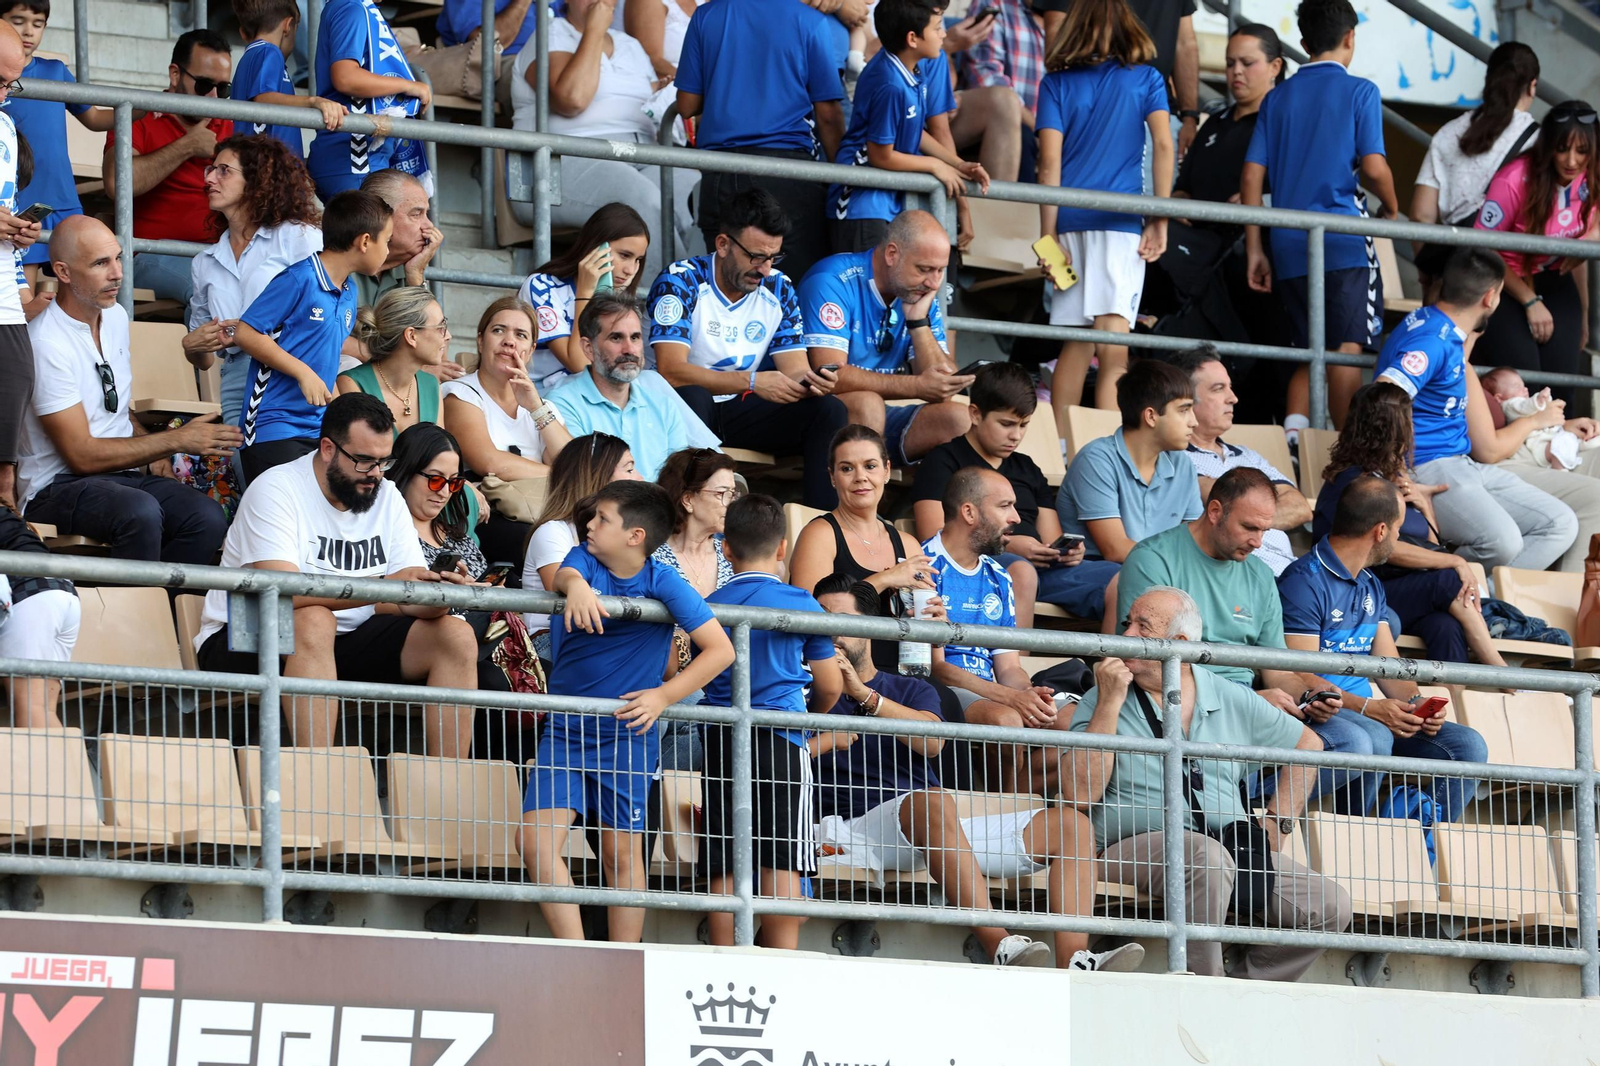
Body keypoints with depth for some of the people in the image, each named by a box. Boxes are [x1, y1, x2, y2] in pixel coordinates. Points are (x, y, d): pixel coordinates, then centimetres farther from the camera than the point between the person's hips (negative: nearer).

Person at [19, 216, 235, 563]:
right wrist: (176, 440, -13)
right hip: (58, 488, -7)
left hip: (124, 473, 7)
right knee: (141, 512, -38)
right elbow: (82, 455, -16)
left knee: (207, 518, -23)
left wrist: (153, 451, 5)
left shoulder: (116, 317, 11)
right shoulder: (47, 344, -15)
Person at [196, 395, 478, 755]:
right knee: (314, 620, -38)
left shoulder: (387, 498, 5)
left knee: (456, 636, -12)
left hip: (344, 643, 6)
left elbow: (411, 600, -2)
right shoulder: (277, 490, -15)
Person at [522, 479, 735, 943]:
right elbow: (563, 576, -24)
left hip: (626, 733, -3)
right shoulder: (586, 558, 1)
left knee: (621, 853, 1)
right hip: (565, 729, 3)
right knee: (537, 839, -12)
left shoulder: (662, 583, -9)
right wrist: (575, 584, -48)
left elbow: (721, 650, -12)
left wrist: (663, 695, -19)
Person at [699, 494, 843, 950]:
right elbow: (830, 687, 8)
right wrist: (810, 714, 28)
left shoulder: (709, 605, 9)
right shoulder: (800, 604, 2)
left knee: (723, 866, 3)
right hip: (781, 740, -3)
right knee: (783, 862, -6)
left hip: (720, 740, 3)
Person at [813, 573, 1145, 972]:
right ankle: (1001, 948, -51)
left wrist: (864, 695, -8)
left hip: (942, 835, 5)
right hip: (859, 827, -5)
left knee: (1069, 825, -10)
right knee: (933, 803, -39)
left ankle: (1074, 964, -30)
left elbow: (932, 740, 1)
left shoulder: (913, 690, 25)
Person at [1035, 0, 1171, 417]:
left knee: (1075, 343, 10)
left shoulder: (1056, 83, 8)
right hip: (1121, 221, -2)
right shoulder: (1146, 79, 7)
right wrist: (1160, 222, -3)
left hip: (1070, 221, 2)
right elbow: (1163, 144, -5)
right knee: (1113, 338, -9)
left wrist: (1048, 236, 0)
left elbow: (1050, 163, 1)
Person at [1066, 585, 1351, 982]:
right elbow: (1079, 793, -8)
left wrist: (1277, 822, 15)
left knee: (1330, 906, -15)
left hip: (1233, 851, 4)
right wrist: (1110, 704, -9)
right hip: (1136, 846, -4)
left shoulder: (1233, 702, 13)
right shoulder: (1103, 702, 6)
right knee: (1204, 854, -38)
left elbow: (1308, 744, 26)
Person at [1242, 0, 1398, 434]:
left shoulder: (1277, 98, 12)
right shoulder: (1359, 92, -1)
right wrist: (1391, 208, 11)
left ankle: (1292, 440, -2)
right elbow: (1374, 168, -10)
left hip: (1289, 246, 5)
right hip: (1344, 242, -5)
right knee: (1347, 349, -6)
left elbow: (1252, 176, 7)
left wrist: (1255, 250, 10)